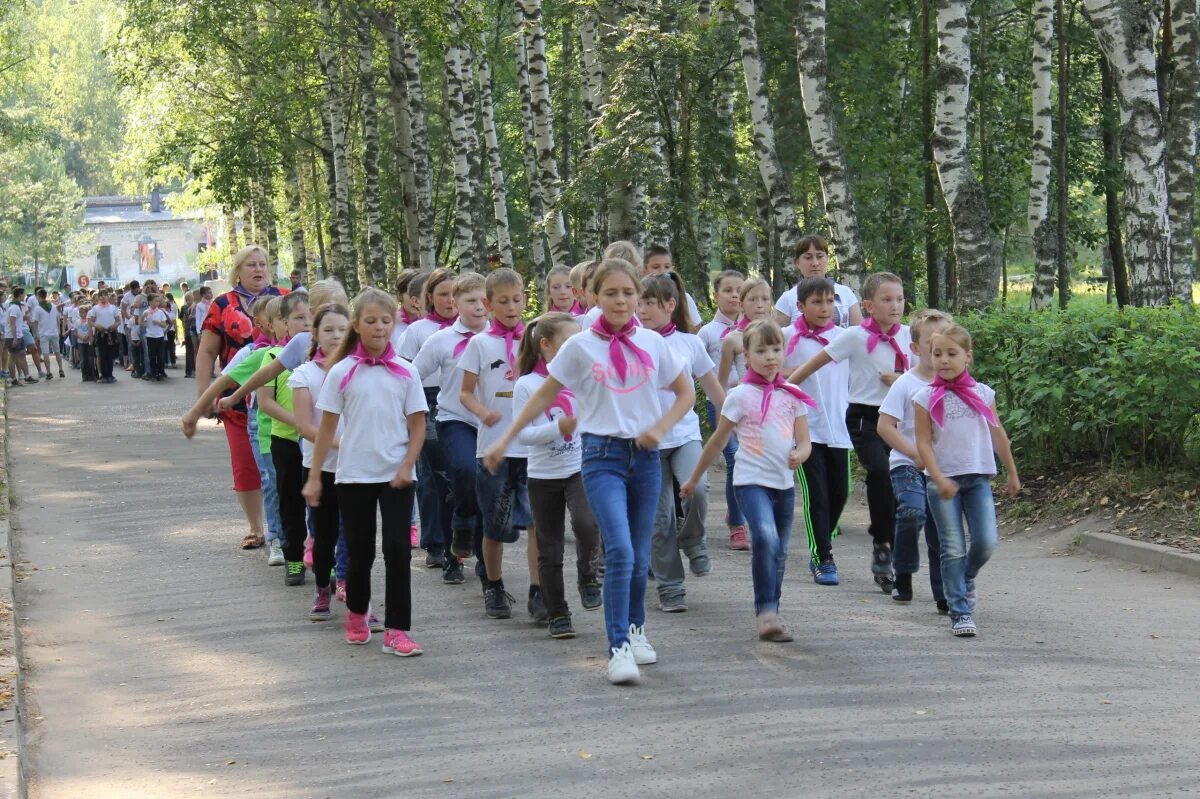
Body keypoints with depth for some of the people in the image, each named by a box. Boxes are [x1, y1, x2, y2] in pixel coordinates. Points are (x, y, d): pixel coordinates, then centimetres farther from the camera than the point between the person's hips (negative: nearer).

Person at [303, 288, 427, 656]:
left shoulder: (405, 372, 1)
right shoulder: (342, 373, 0)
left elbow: (418, 425, 4)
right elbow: (327, 427, 3)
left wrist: (407, 467, -9)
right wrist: (314, 477, 2)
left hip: (396, 476, 0)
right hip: (354, 475, 0)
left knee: (398, 550, -7)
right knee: (360, 552, 9)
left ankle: (396, 631, -4)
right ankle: (356, 613, 34)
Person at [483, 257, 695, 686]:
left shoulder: (652, 343, 4)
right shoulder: (580, 346, -2)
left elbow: (685, 392, 13)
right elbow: (544, 396, 5)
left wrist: (660, 428, -3)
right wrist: (504, 440, 2)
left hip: (645, 455, 3)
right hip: (603, 454, -3)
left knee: (639, 556, 10)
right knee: (620, 550, -18)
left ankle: (635, 629, 32)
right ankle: (618, 647, -17)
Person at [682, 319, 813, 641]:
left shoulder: (792, 395, 8)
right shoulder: (740, 395, -1)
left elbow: (804, 442, 6)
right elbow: (718, 440, 7)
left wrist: (799, 455, -18)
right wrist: (694, 478, 11)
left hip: (784, 482, 5)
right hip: (752, 479, -4)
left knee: (779, 551, 10)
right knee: (765, 538, -26)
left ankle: (770, 613, 24)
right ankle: (766, 611, -21)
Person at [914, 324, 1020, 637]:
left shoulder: (983, 393, 6)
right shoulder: (926, 398, -2)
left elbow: (998, 435, 14)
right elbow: (923, 443, -5)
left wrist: (1012, 474, 20)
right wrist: (939, 479, -16)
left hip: (978, 478, 2)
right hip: (943, 481, -2)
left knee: (986, 543, -7)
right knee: (953, 549, -3)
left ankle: (966, 579, 24)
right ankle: (960, 612, 4)